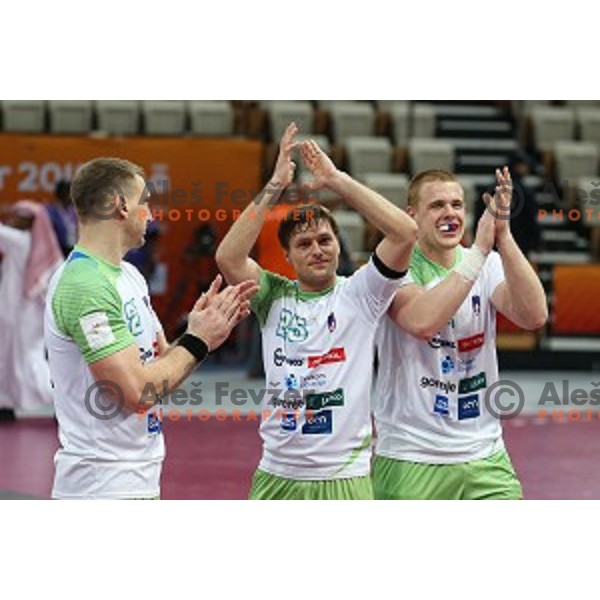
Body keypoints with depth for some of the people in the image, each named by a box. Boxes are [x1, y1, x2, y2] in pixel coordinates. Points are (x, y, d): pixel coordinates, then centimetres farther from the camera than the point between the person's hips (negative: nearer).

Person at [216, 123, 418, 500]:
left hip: (344, 480, -3)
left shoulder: (358, 295, -1)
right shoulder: (274, 296, 5)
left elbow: (406, 233, -14)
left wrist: (337, 180, -13)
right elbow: (228, 256, -13)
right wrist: (275, 186, -13)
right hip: (277, 479, 3)